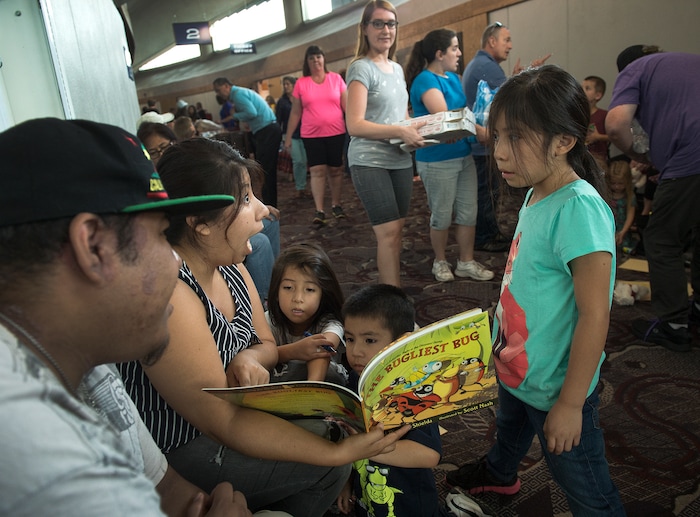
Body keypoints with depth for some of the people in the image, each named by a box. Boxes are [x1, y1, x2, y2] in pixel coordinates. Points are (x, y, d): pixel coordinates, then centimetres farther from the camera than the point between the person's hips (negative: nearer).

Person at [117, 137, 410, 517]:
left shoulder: (229, 265, -3)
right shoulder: (168, 291, -31)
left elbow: (266, 344, 6)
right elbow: (225, 422, -30)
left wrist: (248, 358, -18)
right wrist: (338, 452, -33)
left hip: (228, 407, 9)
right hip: (177, 450, -8)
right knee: (326, 469, -14)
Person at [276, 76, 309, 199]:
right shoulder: (282, 101, 4)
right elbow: (278, 119, 5)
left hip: (302, 133, 1)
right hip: (291, 134, -1)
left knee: (304, 161, 1)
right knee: (298, 161, -10)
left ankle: (302, 187, 14)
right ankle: (299, 188, 3)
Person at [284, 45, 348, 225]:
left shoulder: (336, 78, 2)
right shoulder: (301, 84, 3)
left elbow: (347, 105, 4)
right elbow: (295, 112, 6)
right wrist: (288, 136, 5)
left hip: (336, 133, 1)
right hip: (311, 135, 0)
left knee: (335, 170, 7)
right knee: (317, 171, -5)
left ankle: (336, 205, 21)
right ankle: (319, 210, -3)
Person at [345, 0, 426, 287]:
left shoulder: (397, 69, 15)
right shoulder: (361, 68, -8)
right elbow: (354, 125, -18)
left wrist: (415, 129, 3)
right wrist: (401, 132, -25)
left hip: (400, 160, 8)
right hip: (370, 162, -7)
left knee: (395, 228, 10)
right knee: (389, 231, -10)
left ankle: (387, 288, 22)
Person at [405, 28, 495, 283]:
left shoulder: (453, 77, 12)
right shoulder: (426, 80, -14)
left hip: (464, 155, 8)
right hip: (438, 160, -8)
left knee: (468, 212, 10)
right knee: (442, 215, 6)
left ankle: (466, 262, 22)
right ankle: (440, 261, 25)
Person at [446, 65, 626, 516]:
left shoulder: (579, 208, -30)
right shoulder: (537, 194, -2)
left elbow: (595, 316, -29)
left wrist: (570, 403, -23)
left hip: (555, 389, -9)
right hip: (516, 367, 9)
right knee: (510, 426, 35)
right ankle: (500, 474, 63)